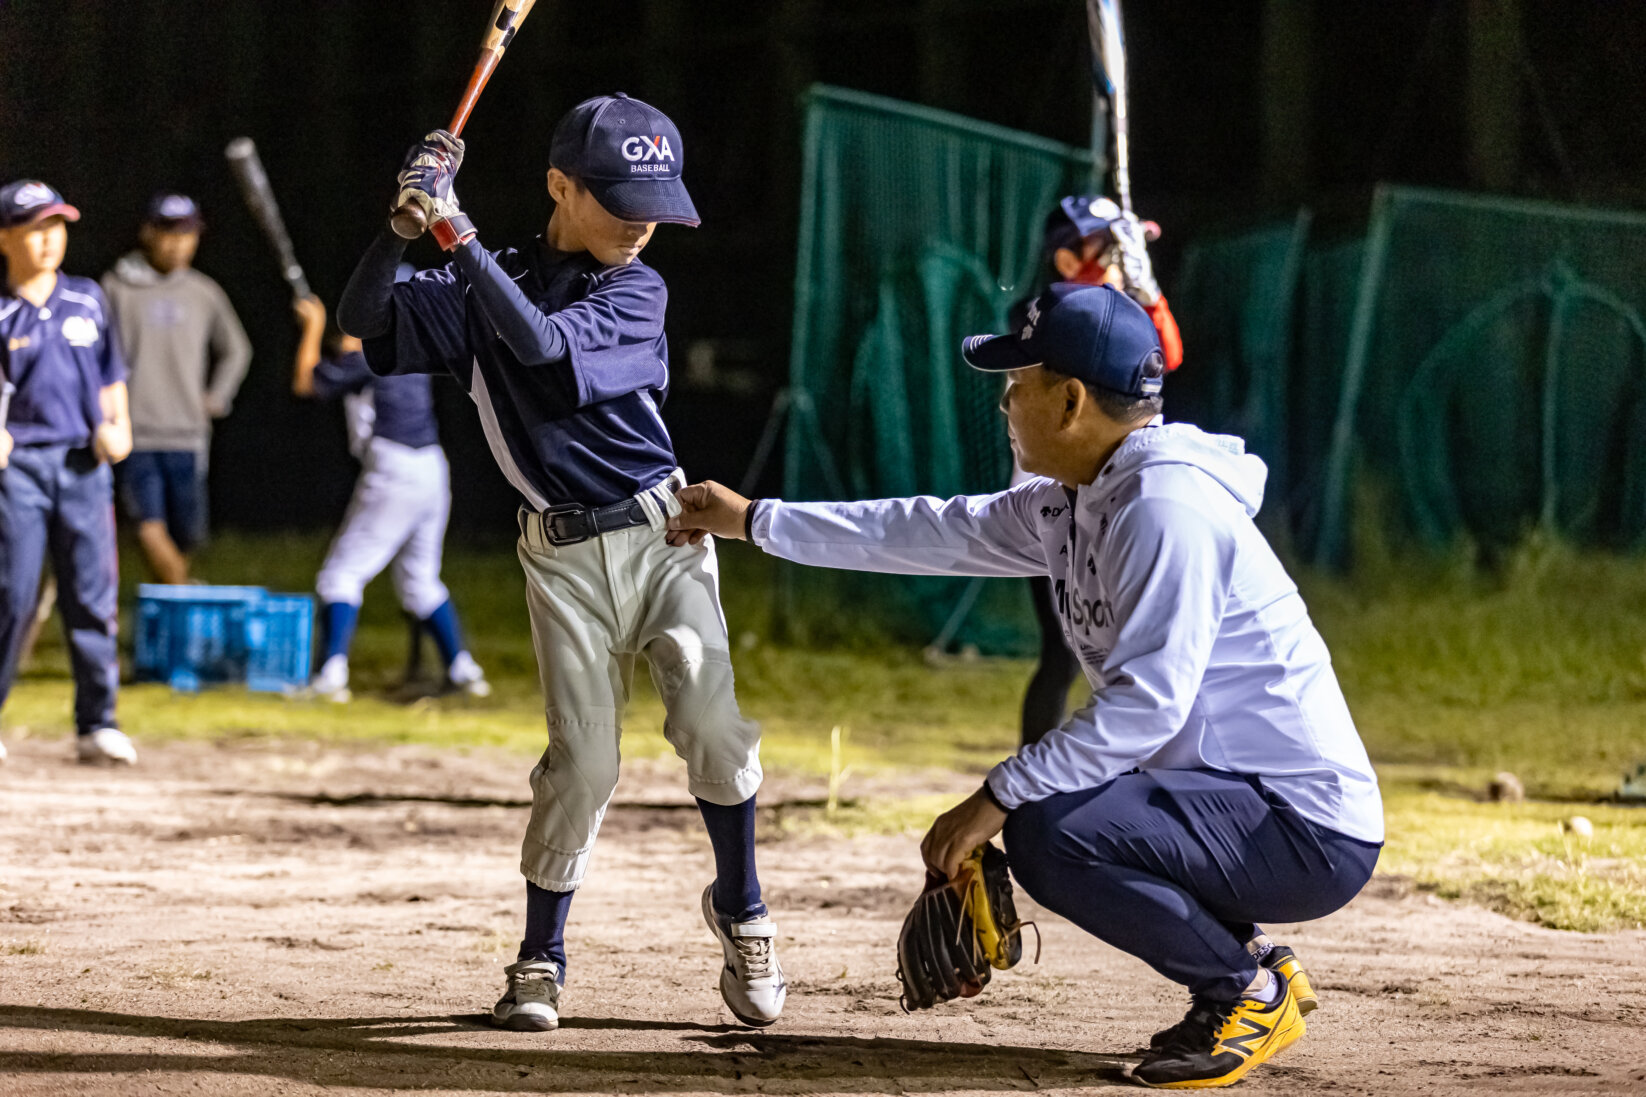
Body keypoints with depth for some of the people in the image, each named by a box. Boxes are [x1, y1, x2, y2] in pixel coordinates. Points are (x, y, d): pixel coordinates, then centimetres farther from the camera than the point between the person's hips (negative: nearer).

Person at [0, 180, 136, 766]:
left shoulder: (88, 299, 12)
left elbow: (111, 377, 18)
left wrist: (118, 427, 2)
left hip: (84, 464, 3)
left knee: (92, 596, 2)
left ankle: (97, 724, 7)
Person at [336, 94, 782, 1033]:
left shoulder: (636, 289, -2)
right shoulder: (483, 287, 4)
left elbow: (540, 340, -19)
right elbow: (363, 318, -4)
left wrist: (454, 230, -22)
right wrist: (408, 218, -17)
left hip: (662, 532, 0)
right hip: (567, 557, 1)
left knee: (714, 720, -18)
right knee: (583, 762, -7)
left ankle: (741, 908, 4)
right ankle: (541, 958, 10)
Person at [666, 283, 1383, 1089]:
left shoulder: (1164, 505, -20)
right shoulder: (1072, 503, 10)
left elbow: (1145, 701, -28)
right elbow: (933, 535, 21)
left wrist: (999, 797, -25)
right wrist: (755, 520, 25)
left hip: (1313, 829, -10)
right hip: (1244, 809, 10)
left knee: (1048, 834, -26)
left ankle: (1252, 991, -7)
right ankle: (1245, 967, 15)